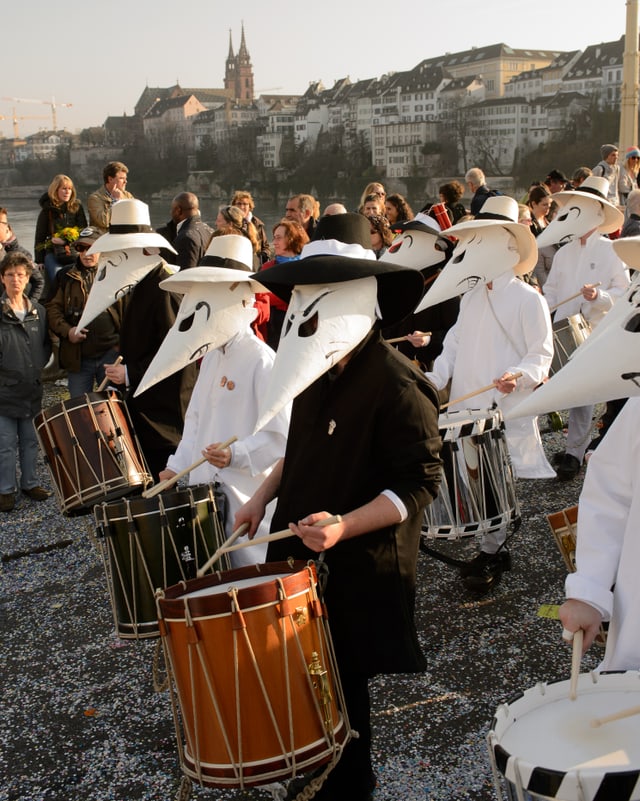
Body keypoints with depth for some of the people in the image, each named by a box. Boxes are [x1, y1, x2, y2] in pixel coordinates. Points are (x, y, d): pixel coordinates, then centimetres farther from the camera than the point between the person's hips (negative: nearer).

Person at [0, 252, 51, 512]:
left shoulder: (38, 311, 7)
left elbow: (46, 344, 17)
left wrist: (39, 365, 6)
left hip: (32, 389, 4)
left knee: (30, 441, 14)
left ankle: (30, 483, 28)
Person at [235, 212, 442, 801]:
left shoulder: (397, 386, -20)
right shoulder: (317, 372, 5)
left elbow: (418, 484, -21)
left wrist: (343, 527, -31)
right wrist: (264, 497, 10)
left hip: (359, 570, -7)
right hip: (301, 555, 7)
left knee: (341, 687, 6)